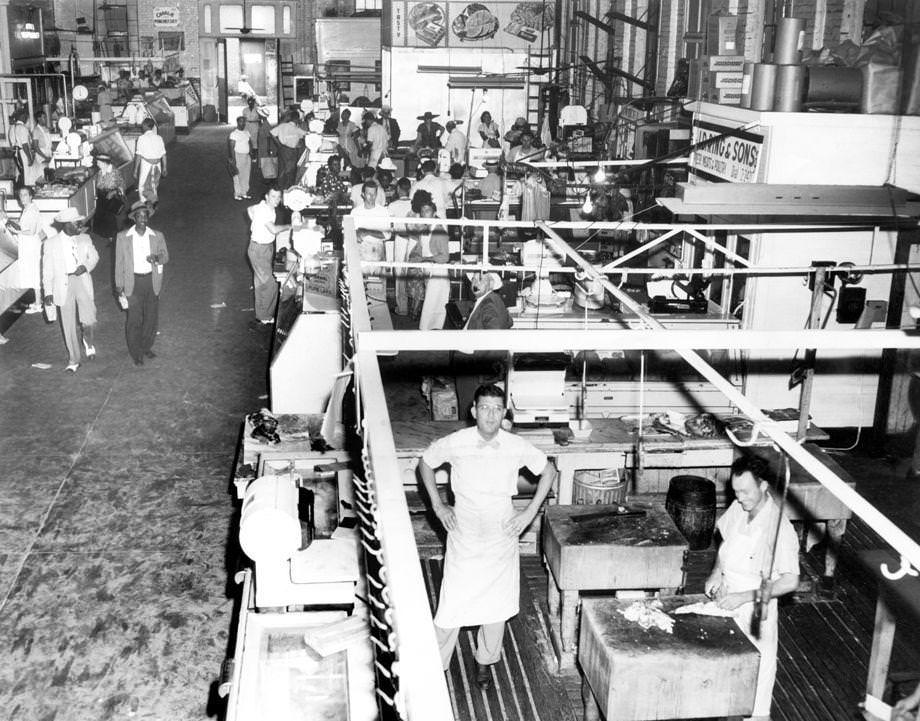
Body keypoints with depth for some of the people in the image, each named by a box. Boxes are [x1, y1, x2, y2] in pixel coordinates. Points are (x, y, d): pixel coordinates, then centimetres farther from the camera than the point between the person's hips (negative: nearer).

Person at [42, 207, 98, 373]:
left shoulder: (85, 239, 2)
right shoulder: (51, 243, -4)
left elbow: (94, 257, 16)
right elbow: (47, 270, 1)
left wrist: (86, 267, -6)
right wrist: (48, 292, -2)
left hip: (82, 281, 1)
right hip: (63, 286, -1)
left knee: (88, 321, -14)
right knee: (69, 325, 6)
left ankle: (87, 340, 21)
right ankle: (74, 359, 22)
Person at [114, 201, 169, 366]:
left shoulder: (157, 236, 2)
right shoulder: (123, 237, -3)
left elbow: (166, 257, 8)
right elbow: (119, 262, 2)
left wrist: (157, 258, -16)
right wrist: (119, 284, 2)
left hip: (152, 280, 3)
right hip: (133, 281, -3)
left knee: (152, 317, 10)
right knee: (134, 319, -2)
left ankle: (146, 347, 30)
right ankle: (136, 353, 11)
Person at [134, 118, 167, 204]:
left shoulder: (142, 139, -9)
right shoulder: (159, 138, 2)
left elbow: (138, 156, -8)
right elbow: (163, 155, 5)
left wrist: (135, 171, -3)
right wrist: (164, 168, 17)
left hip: (146, 165, -4)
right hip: (157, 165, 4)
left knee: (143, 187, 5)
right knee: (155, 187, 19)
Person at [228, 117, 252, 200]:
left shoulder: (246, 132, 10)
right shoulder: (234, 133, -12)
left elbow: (250, 142, 22)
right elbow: (231, 146, -15)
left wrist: (250, 151, 8)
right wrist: (233, 158, -19)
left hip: (247, 156, 7)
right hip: (238, 156, -7)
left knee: (246, 175, 10)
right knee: (238, 176, -4)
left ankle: (244, 192, 21)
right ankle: (237, 194, 3)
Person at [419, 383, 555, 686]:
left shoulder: (517, 447, -11)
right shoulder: (455, 443, -13)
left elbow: (548, 471, 5)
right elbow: (425, 463, 5)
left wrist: (530, 512, 0)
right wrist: (437, 505, 1)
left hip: (501, 536, 2)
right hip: (464, 537, -1)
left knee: (497, 603, 13)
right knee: (452, 604, 1)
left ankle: (485, 661, 34)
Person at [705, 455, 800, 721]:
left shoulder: (779, 527, -25)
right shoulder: (737, 508, -6)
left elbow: (790, 581, -25)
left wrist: (744, 597, -28)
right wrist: (716, 572, -3)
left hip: (756, 605, -6)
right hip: (728, 597, 6)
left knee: (757, 660, 10)